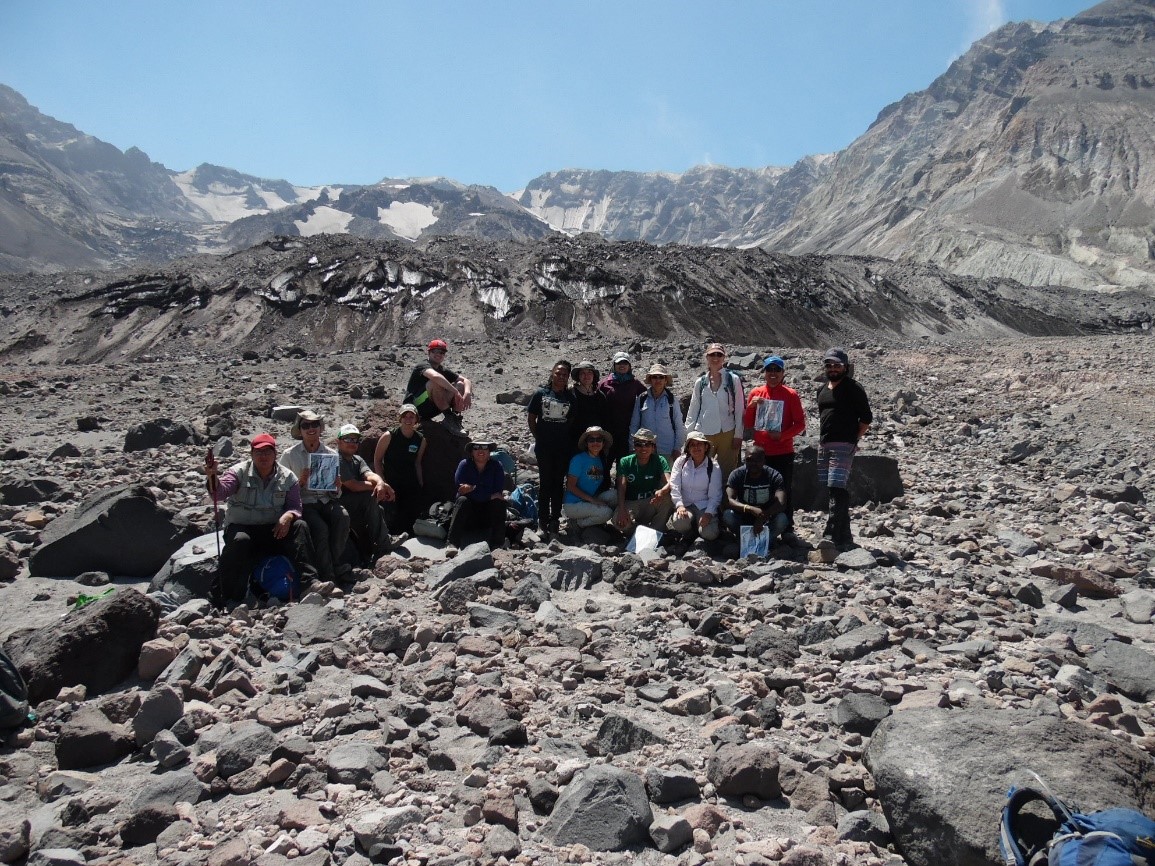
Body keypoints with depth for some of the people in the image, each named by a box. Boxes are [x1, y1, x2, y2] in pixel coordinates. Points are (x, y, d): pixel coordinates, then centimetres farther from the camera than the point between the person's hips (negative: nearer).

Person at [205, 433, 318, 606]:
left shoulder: (287, 477, 2)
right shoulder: (239, 472, -3)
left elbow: (295, 506, 0)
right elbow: (220, 491, -20)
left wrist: (288, 515, -24)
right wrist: (212, 477, -42)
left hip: (274, 530, 2)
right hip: (241, 528, -2)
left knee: (300, 526, -24)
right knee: (239, 540, -36)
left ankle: (309, 581, -28)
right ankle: (221, 597, -24)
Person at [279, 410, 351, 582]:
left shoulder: (332, 454, 10)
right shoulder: (289, 455, 3)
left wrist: (336, 487, -9)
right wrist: (300, 481, -15)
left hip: (326, 501, 3)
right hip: (303, 503, -2)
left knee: (343, 517, -30)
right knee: (320, 527, -31)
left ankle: (333, 563, -19)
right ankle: (328, 574, -17)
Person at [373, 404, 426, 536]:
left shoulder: (421, 440, 5)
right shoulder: (389, 436, -7)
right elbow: (377, 460, -2)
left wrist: (420, 483, 11)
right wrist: (383, 483, -8)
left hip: (411, 483, 3)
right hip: (391, 483, -3)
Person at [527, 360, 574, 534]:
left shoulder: (570, 397, 6)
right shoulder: (541, 393, 2)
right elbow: (531, 418, 5)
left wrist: (570, 440, 0)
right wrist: (538, 437, 2)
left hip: (564, 447, 1)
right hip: (544, 447, -1)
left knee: (559, 482, 6)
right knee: (545, 482, 3)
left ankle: (555, 519, 13)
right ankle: (543, 519, 10)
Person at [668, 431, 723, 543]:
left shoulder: (714, 467, -1)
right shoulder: (680, 462, 2)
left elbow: (715, 495, -3)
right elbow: (674, 486, -6)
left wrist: (709, 513, -18)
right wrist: (679, 505, -20)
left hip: (704, 506, 0)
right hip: (685, 505, 0)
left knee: (709, 534, -24)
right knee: (680, 523, -33)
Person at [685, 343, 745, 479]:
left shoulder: (734, 380, 2)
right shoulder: (700, 382, 9)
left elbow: (740, 410, 1)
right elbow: (693, 411, 11)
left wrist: (738, 435, -4)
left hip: (727, 433, -2)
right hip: (704, 434, 2)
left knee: (727, 472, 3)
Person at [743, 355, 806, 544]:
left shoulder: (791, 395, -2)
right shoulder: (756, 393, 5)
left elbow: (800, 424, -3)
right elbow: (747, 424, 7)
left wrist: (782, 435, -18)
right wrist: (751, 406, -11)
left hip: (783, 452, -2)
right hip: (760, 452, 2)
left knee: (785, 490, 2)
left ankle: (787, 530, 8)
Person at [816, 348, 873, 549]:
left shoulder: (853, 389, -4)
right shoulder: (823, 390, 18)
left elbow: (866, 418, -3)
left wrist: (854, 438, -5)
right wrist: (822, 438, 15)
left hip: (843, 445, -8)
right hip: (824, 445, 8)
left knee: (837, 489, -15)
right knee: (830, 489, 10)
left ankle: (833, 536, -17)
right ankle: (844, 536, 18)